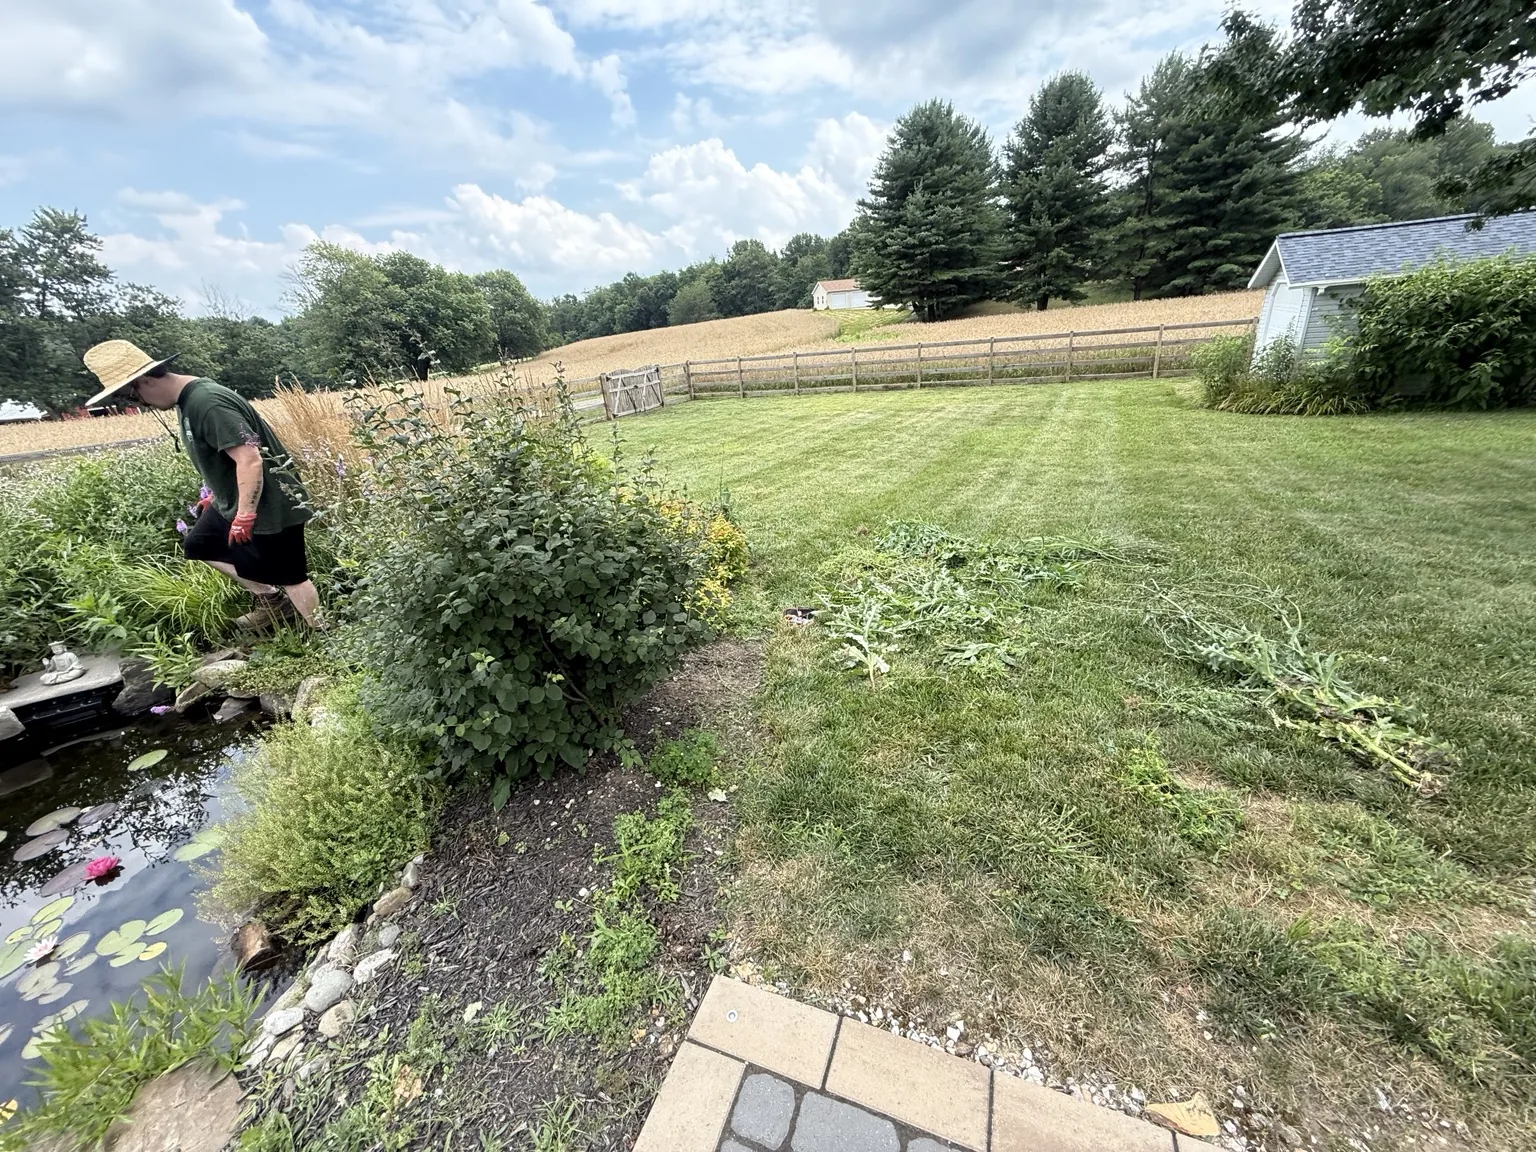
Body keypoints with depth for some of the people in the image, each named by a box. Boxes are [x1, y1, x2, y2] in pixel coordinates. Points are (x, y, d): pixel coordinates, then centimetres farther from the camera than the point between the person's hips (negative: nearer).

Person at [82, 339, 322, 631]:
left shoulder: (207, 402, -23)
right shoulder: (189, 398, 9)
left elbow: (249, 459, -29)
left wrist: (244, 516, -25)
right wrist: (214, 494, 25)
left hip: (269, 505, -11)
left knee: (288, 576, -5)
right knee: (197, 545, 24)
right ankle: (271, 600, 25)